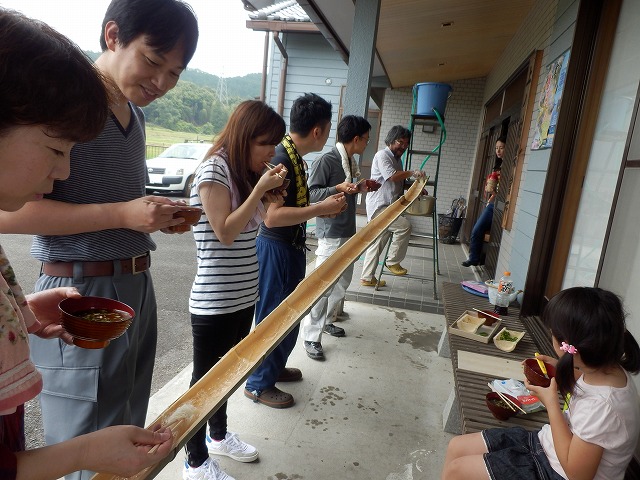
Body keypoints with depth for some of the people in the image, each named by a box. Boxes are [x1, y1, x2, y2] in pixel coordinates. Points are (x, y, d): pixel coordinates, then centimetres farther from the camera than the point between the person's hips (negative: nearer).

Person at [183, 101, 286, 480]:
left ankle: (219, 435, 43)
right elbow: (226, 232, -19)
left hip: (243, 295, 8)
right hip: (215, 301, -8)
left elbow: (265, 220, 13)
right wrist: (260, 189, -20)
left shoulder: (245, 172, 9)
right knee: (206, 378, 7)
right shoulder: (214, 170, -15)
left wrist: (272, 189, 0)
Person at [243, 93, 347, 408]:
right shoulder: (280, 159, -21)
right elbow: (272, 216, -29)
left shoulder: (295, 158, 9)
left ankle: (275, 367, 41)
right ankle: (259, 384, 23)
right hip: (276, 248, -10)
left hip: (292, 247, 10)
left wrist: (323, 206, 7)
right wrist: (321, 208, -23)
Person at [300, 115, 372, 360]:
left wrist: (359, 187, 10)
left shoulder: (349, 161, 11)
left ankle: (323, 320, 34)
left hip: (348, 231, 9)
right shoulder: (326, 160, -15)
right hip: (331, 234, -9)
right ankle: (311, 335, 8)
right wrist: (339, 188, -26)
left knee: (343, 281, 17)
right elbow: (311, 193, -17)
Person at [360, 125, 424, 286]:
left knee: (377, 244, 10)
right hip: (379, 206, -9)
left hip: (388, 207, 9)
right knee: (404, 226, -20)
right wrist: (412, 172, -16)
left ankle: (367, 278, 17)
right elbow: (392, 176, -22)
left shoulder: (397, 159, 20)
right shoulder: (382, 155, -9)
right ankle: (393, 261, -4)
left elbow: (400, 183, 27)